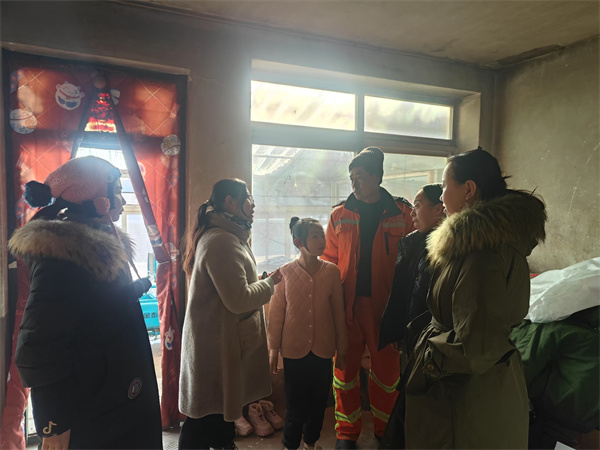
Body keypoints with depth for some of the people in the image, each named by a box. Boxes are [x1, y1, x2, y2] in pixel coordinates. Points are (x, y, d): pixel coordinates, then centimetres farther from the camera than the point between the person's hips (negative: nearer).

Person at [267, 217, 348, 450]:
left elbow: (338, 312, 1)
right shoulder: (286, 272, -7)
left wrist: (341, 348, 6)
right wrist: (273, 348, 2)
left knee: (318, 400, 14)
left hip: (323, 349, 2)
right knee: (295, 403, 8)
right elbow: (276, 312, -2)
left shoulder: (332, 271, -4)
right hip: (294, 349, -1)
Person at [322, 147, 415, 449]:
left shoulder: (401, 213, 1)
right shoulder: (340, 215, 5)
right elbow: (329, 260, 8)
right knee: (345, 369, 9)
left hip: (385, 305, -1)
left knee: (387, 369, 11)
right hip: (347, 304, 1)